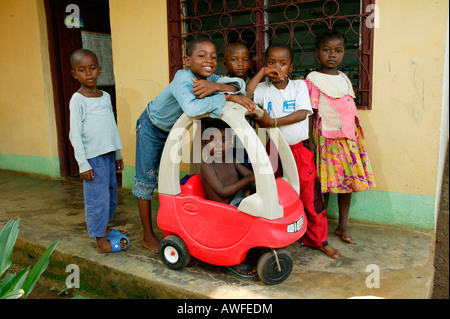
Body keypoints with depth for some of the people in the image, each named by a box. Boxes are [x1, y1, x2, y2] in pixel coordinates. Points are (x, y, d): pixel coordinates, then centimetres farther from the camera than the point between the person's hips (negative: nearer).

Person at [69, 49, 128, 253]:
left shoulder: (105, 96, 11)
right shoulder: (78, 100, -8)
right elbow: (75, 134, -10)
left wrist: (118, 154, 19)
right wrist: (83, 164, -14)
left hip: (108, 154, 7)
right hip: (93, 157, -7)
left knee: (111, 194, 15)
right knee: (97, 197, -3)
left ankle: (104, 228, 34)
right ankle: (101, 241, 8)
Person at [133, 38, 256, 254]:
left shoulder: (210, 79, -16)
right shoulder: (183, 79, -37)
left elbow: (239, 86, -25)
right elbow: (191, 108, -56)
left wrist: (215, 86, -43)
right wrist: (227, 97, -51)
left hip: (172, 131, 6)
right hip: (151, 129, -6)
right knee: (146, 180, 2)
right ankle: (148, 237, 15)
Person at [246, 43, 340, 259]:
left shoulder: (299, 85, 2)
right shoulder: (263, 89, 4)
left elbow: (302, 113, -12)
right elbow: (246, 95, -16)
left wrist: (273, 122, -19)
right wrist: (262, 72, -9)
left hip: (299, 150, -1)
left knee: (310, 195, 3)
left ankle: (318, 239, 19)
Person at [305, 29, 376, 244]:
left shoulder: (344, 79, 14)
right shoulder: (313, 80, -6)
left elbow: (350, 110, 18)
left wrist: (355, 138, 16)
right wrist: (310, 143, -13)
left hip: (348, 138, 6)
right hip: (325, 138, -6)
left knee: (348, 181, 9)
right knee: (323, 184, 0)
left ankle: (343, 225, 22)